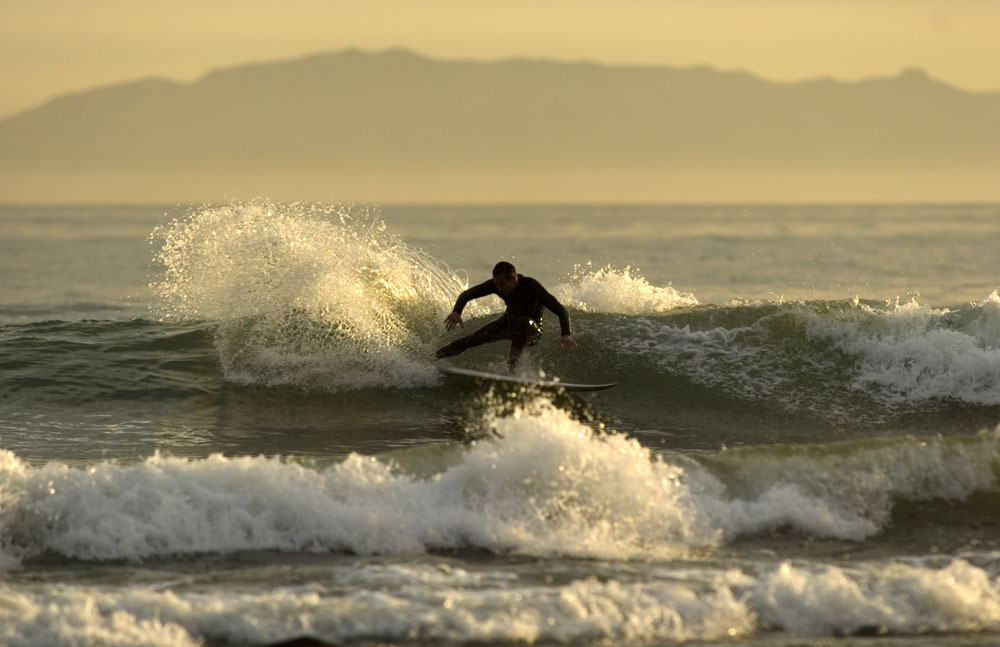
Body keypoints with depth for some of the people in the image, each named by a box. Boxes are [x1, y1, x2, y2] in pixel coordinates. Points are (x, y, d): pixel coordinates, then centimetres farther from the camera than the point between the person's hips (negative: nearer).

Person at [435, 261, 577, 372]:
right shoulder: (495, 284, -20)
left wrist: (566, 334, -54)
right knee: (474, 339, -10)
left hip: (532, 330, -4)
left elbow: (560, 310, -37)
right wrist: (456, 311, -34)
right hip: (509, 323, 4)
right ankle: (433, 358, 5)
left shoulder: (531, 287, -33)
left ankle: (510, 368, -37)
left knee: (524, 322, -38)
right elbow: (467, 294, -12)